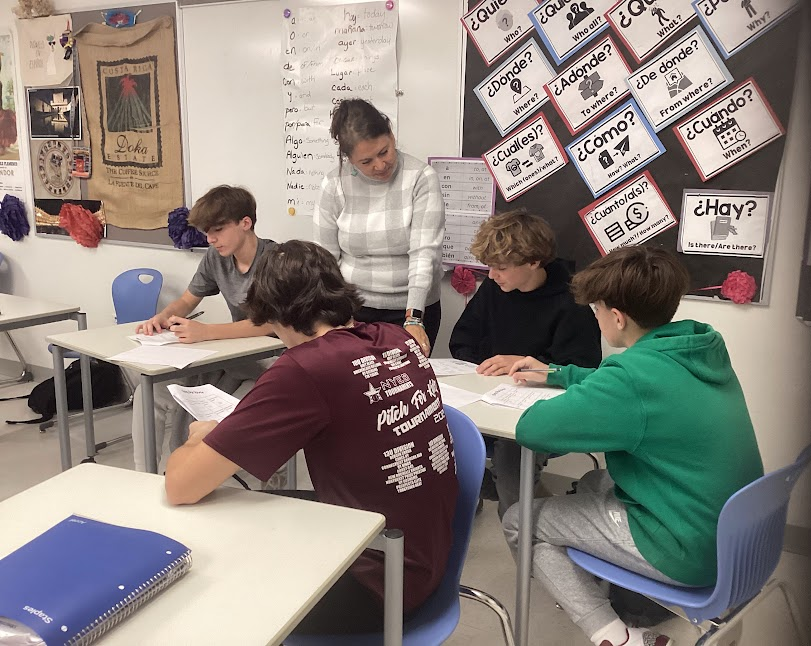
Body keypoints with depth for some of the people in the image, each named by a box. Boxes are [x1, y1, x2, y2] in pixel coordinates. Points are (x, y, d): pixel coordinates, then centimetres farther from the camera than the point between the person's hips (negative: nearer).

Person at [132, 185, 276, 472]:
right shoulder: (215, 257, 5)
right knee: (150, 393, -7)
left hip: (274, 359, -7)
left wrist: (206, 332, -38)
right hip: (235, 358, 7)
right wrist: (162, 317, -8)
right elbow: (186, 301, 16)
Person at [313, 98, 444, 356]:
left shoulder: (421, 178, -10)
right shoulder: (334, 185, -4)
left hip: (413, 310, -1)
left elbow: (424, 252, -17)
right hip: (352, 309, 1)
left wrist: (413, 319, -26)